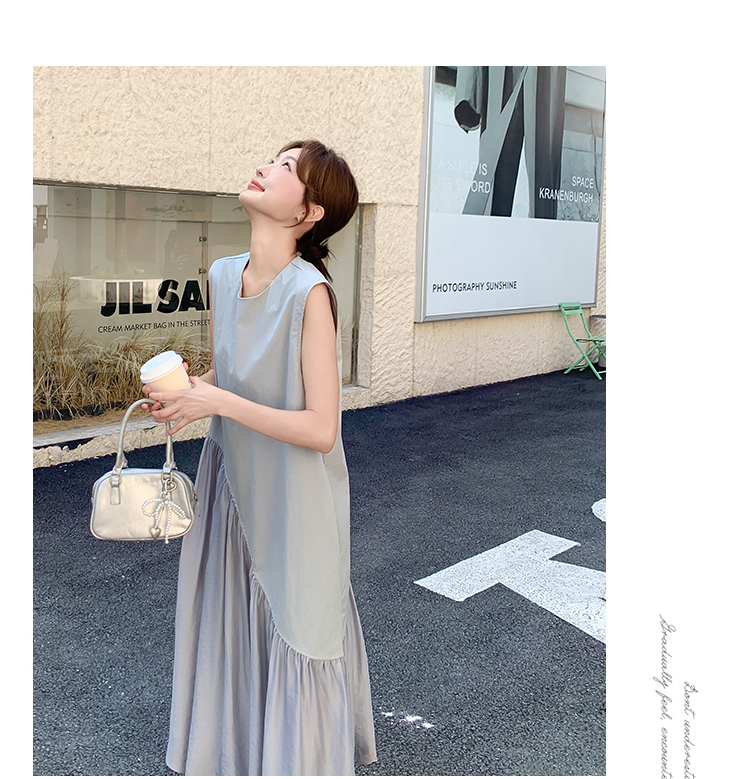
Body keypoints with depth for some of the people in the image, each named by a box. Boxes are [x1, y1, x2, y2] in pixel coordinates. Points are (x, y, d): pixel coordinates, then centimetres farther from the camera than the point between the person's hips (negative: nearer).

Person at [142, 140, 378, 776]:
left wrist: (218, 402, -23)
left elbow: (321, 429, -23)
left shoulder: (309, 293, -22)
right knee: (235, 633, 20)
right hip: (234, 484, 6)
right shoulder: (223, 276, -1)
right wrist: (188, 391, -7)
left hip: (294, 502, -6)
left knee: (293, 639, 11)